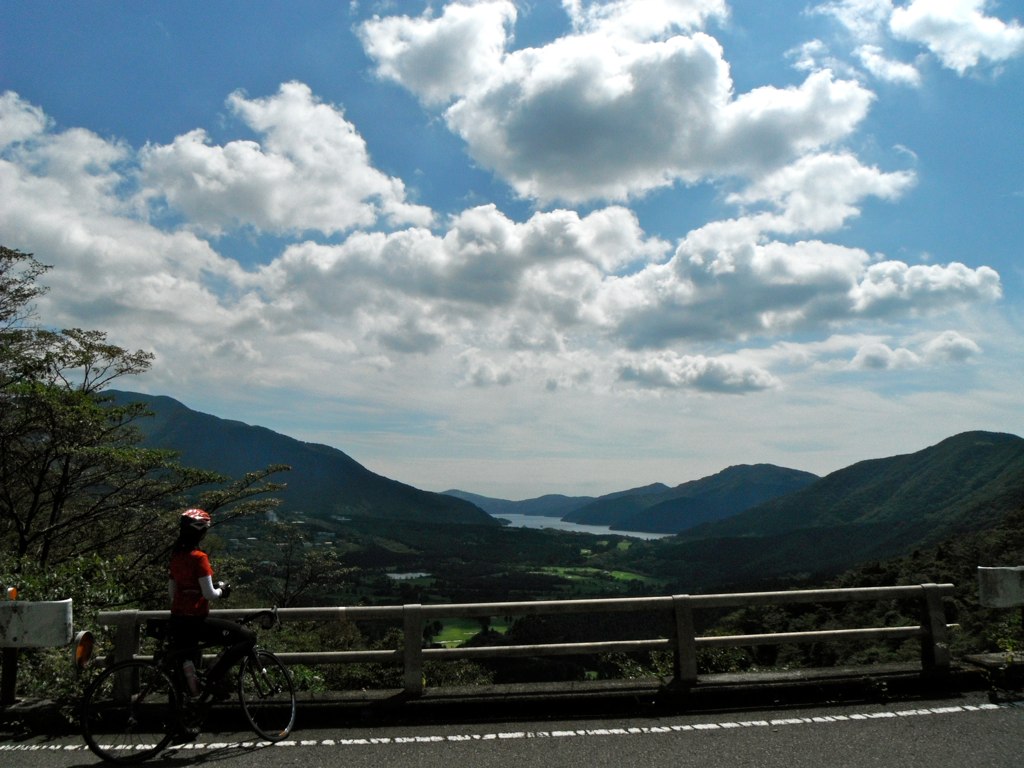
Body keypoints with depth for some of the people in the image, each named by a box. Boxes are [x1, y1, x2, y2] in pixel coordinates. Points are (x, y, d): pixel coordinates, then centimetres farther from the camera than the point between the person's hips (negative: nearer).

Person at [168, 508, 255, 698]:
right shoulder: (199, 558, -17)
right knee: (248, 638, -6)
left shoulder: (175, 556, 8)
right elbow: (209, 594, -18)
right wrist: (222, 590, 1)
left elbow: (171, 592, 14)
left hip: (177, 622, 9)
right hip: (196, 622, -9)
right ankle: (214, 677, -6)